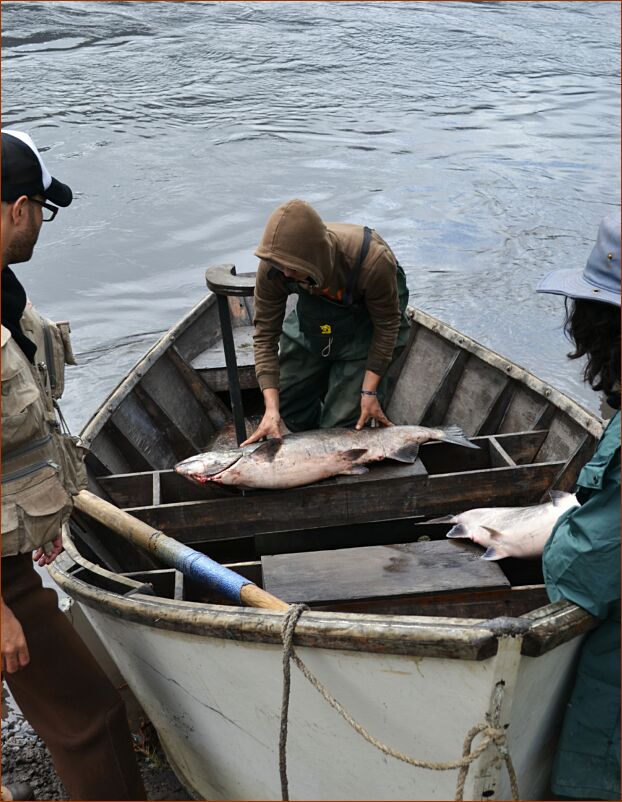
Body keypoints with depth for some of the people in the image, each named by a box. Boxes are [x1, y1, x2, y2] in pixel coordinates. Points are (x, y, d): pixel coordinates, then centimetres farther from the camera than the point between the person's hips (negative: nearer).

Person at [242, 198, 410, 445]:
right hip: (312, 318, 4)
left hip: (367, 321, -4)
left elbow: (387, 326, -23)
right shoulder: (273, 267, -30)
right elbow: (264, 336, -21)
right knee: (289, 404, 6)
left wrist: (369, 391, -22)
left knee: (341, 423, -11)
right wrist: (271, 408, -28)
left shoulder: (373, 261, -41)